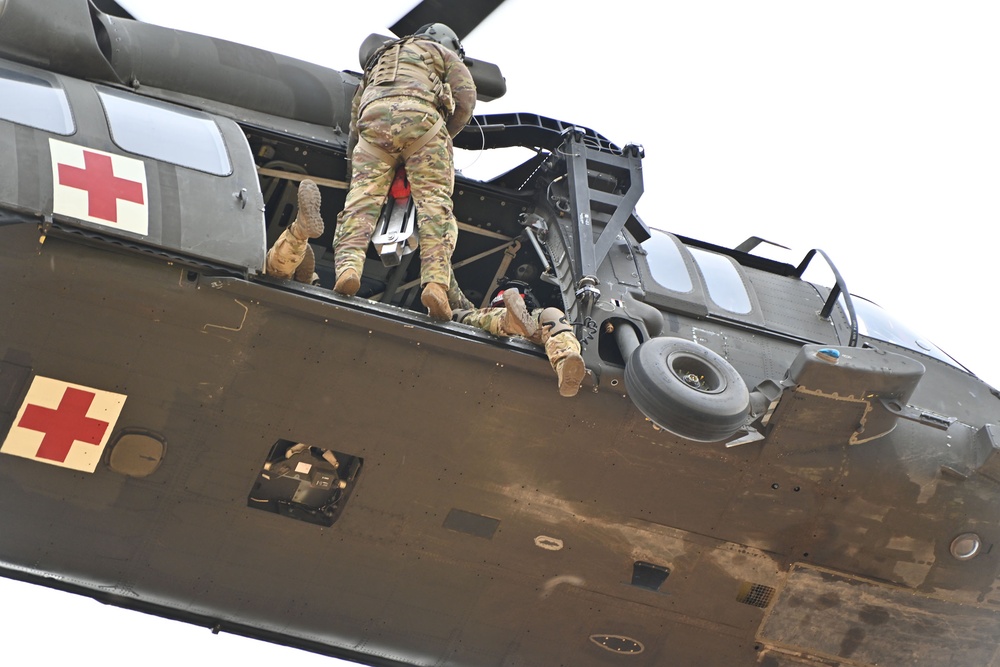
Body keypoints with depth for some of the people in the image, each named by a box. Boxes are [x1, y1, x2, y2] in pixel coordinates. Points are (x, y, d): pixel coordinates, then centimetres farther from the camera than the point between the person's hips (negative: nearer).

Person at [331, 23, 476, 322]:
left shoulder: (378, 61, 43)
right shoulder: (442, 53, 32)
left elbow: (355, 115, 36)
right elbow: (466, 97, 15)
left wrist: (354, 167, 37)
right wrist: (443, 138, 25)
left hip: (373, 118, 3)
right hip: (421, 116, -3)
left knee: (363, 195, -8)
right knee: (434, 199, -10)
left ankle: (348, 266, -32)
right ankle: (436, 281, -28)